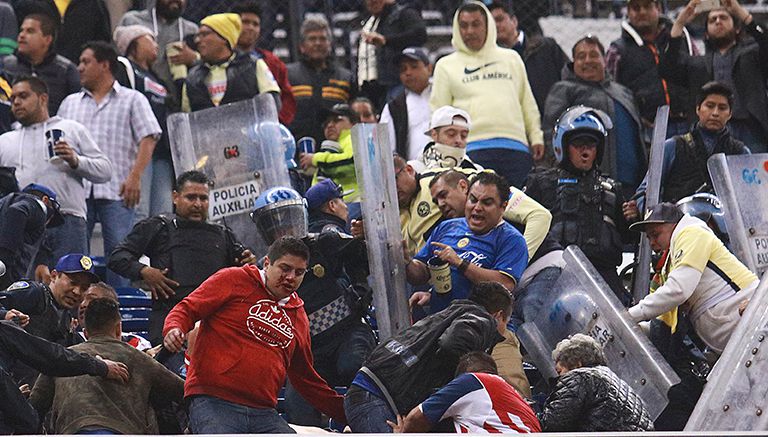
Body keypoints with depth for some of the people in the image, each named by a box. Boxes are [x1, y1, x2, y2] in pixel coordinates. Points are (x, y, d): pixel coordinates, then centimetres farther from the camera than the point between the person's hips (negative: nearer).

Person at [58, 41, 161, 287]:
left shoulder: (132, 100, 10)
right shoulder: (70, 103, 23)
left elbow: (148, 139, -1)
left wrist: (135, 177, -15)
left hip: (116, 192, -3)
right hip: (76, 190, 3)